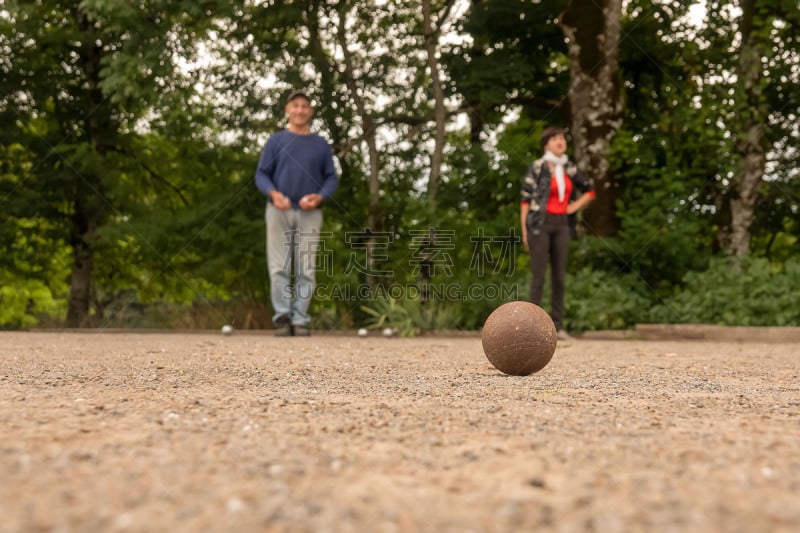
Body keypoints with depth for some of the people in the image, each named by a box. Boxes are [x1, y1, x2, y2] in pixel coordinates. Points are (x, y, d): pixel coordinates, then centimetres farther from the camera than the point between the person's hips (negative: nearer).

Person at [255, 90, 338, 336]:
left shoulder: (321, 144, 13)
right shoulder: (276, 140, 9)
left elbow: (331, 178, 10)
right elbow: (261, 174, 4)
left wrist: (319, 196, -11)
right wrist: (273, 193, -16)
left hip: (309, 214, 1)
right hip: (279, 212, -1)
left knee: (306, 269, -2)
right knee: (280, 267, -4)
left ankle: (300, 319, 1)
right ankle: (282, 316, -2)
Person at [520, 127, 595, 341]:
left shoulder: (570, 169, 11)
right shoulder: (537, 167, -2)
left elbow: (589, 191, 23)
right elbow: (526, 199, -4)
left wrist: (575, 207, 7)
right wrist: (524, 230, -9)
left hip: (562, 225, 5)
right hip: (540, 223, -5)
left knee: (559, 276, 4)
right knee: (539, 276, -5)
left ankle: (558, 325, 9)